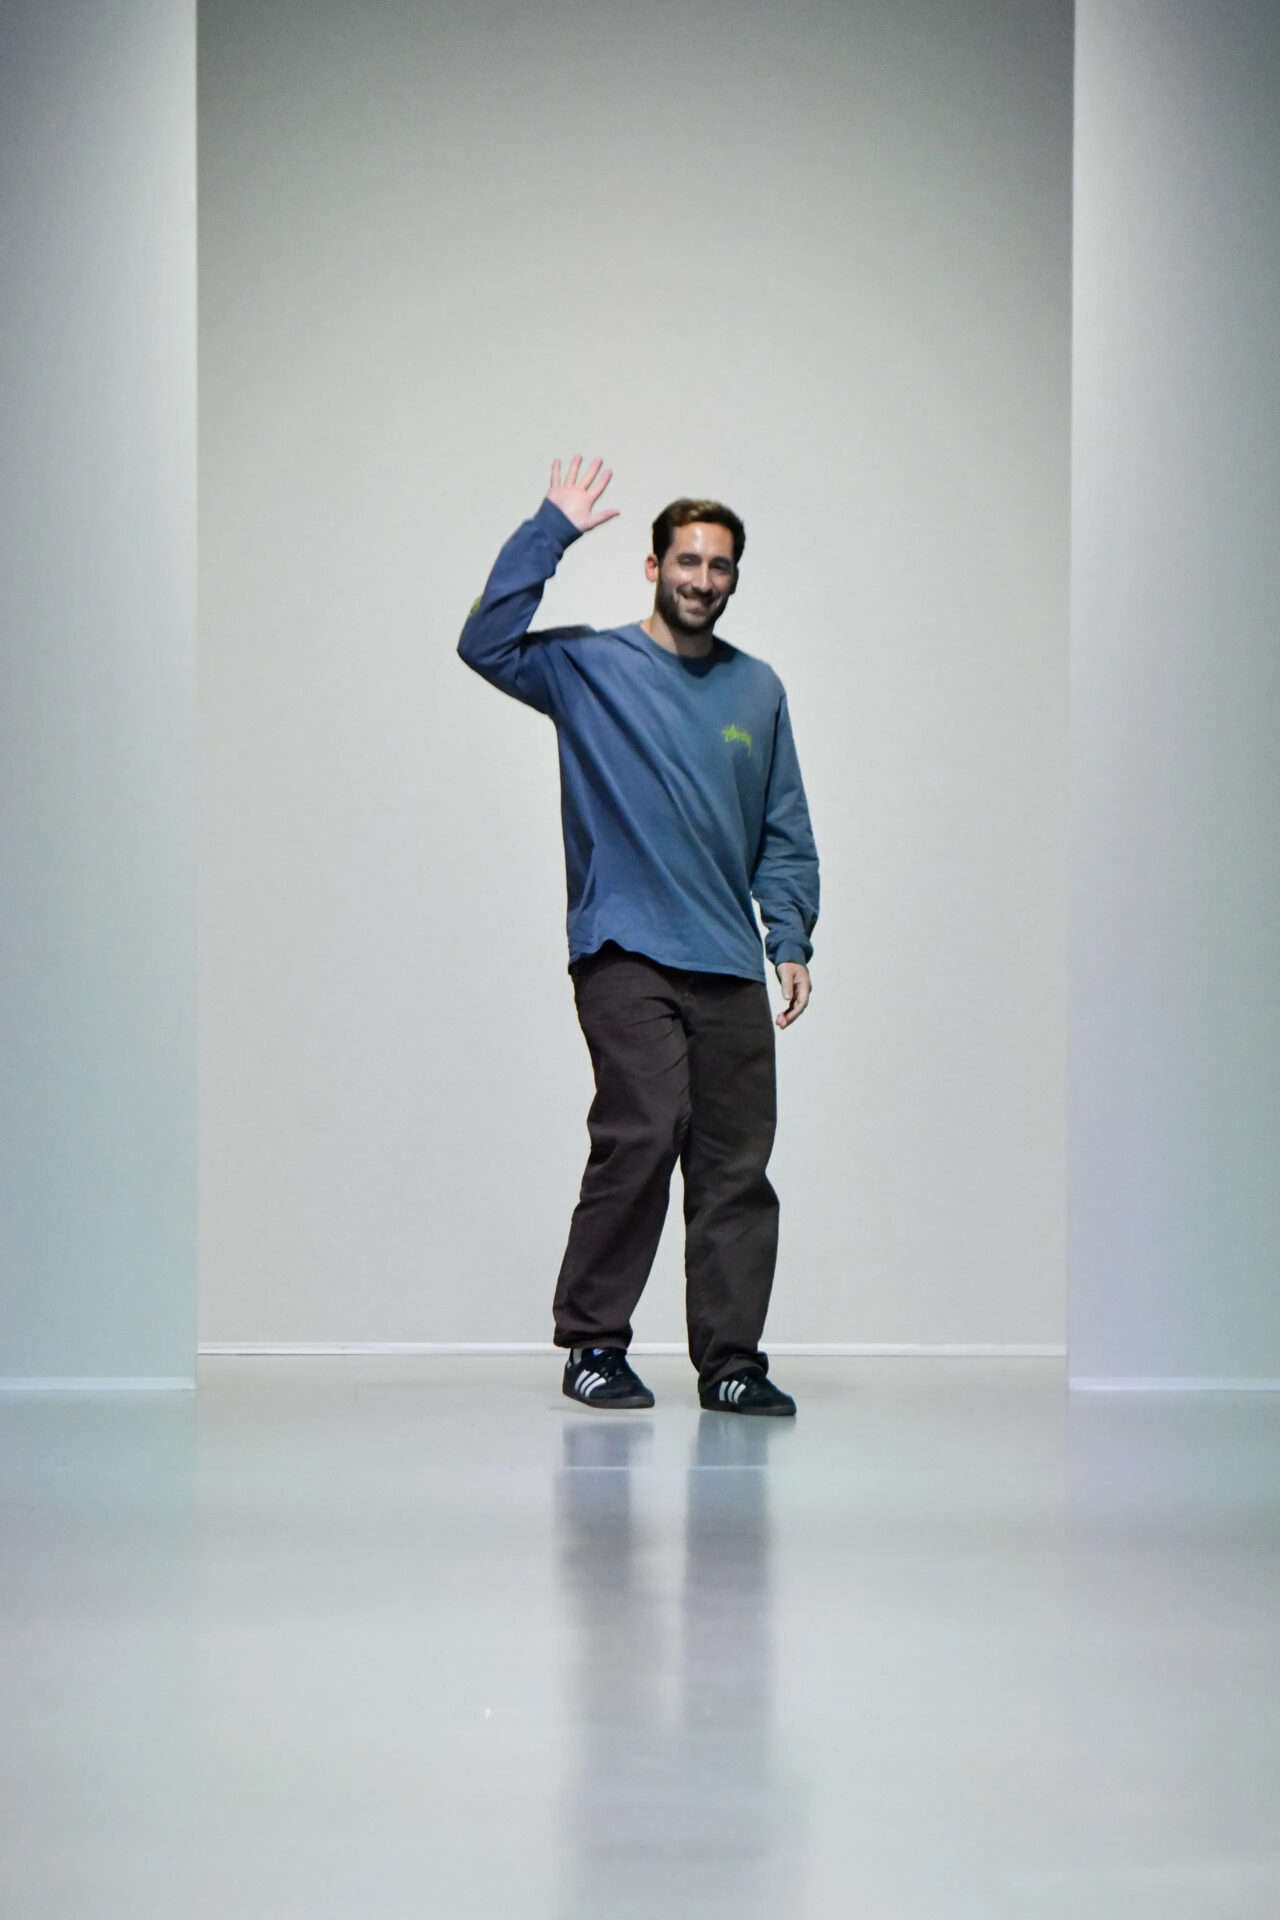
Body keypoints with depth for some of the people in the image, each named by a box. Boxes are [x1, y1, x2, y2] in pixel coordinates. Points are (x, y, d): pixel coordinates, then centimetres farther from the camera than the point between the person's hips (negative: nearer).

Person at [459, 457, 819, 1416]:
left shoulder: (759, 689, 16)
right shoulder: (591, 667, 4)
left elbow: (786, 833, 17)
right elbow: (487, 642, -13)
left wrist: (792, 939, 6)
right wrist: (552, 533, -11)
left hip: (731, 965, 4)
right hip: (626, 952, -4)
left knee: (739, 1164, 3)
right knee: (643, 1133, -15)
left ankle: (732, 1361, 11)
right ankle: (594, 1342, -2)